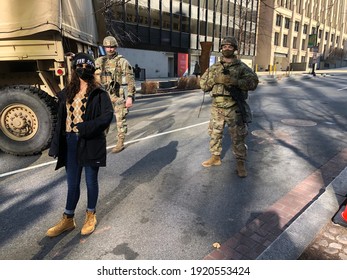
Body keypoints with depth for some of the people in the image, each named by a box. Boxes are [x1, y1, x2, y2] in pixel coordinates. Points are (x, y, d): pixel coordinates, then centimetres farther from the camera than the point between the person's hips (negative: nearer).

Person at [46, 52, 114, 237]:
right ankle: (68, 220, 29)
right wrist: (57, 145, 7)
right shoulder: (67, 93, 8)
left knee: (91, 181, 11)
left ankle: (91, 216, 30)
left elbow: (107, 116, -18)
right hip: (70, 142, 4)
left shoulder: (99, 93, -5)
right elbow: (61, 119, 12)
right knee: (72, 183, 13)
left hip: (91, 143, -3)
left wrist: (84, 128, -23)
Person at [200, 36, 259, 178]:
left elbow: (253, 82, -13)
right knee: (214, 134, 13)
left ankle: (240, 163, 12)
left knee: (238, 137, 0)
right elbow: (203, 85, 6)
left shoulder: (242, 67, -1)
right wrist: (215, 79, -13)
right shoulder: (214, 67, 9)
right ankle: (215, 157, 31)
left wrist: (234, 81, -25)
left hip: (234, 108, -3)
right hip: (217, 108, 4)